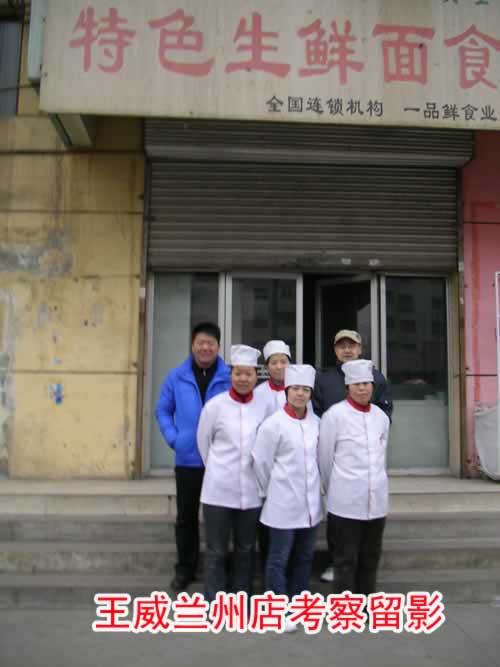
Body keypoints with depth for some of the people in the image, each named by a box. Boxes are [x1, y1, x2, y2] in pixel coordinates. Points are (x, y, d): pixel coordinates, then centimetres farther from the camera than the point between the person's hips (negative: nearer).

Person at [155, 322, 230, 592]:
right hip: (187, 460, 1)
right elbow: (163, 410, 8)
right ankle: (185, 568, 28)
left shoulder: (231, 377, -5)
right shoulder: (177, 377, 0)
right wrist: (173, 438, -3)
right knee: (186, 517, 12)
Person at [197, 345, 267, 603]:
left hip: (251, 491, 2)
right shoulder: (215, 405, -7)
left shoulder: (263, 408, -4)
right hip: (219, 489, -2)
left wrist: (260, 476, 9)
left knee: (246, 550, 16)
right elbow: (203, 442, 4)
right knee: (216, 552, 7)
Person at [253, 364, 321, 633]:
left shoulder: (316, 422, 2)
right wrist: (270, 491, 1)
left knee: (304, 556, 17)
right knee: (279, 558, 4)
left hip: (311, 502, 6)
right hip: (284, 503, -5)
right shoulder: (273, 424, -13)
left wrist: (317, 487, 15)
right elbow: (260, 462, -8)